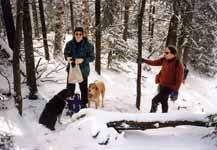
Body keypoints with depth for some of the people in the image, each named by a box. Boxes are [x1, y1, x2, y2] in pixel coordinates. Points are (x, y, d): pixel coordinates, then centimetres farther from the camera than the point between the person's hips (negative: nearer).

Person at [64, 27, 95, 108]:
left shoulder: (88, 45, -11)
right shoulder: (69, 44, -5)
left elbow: (92, 57, -8)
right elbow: (66, 53, 7)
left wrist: (83, 60, -24)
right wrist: (67, 58, -16)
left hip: (83, 70, -2)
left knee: (83, 88, 10)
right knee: (70, 87, 12)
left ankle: (84, 104, 27)